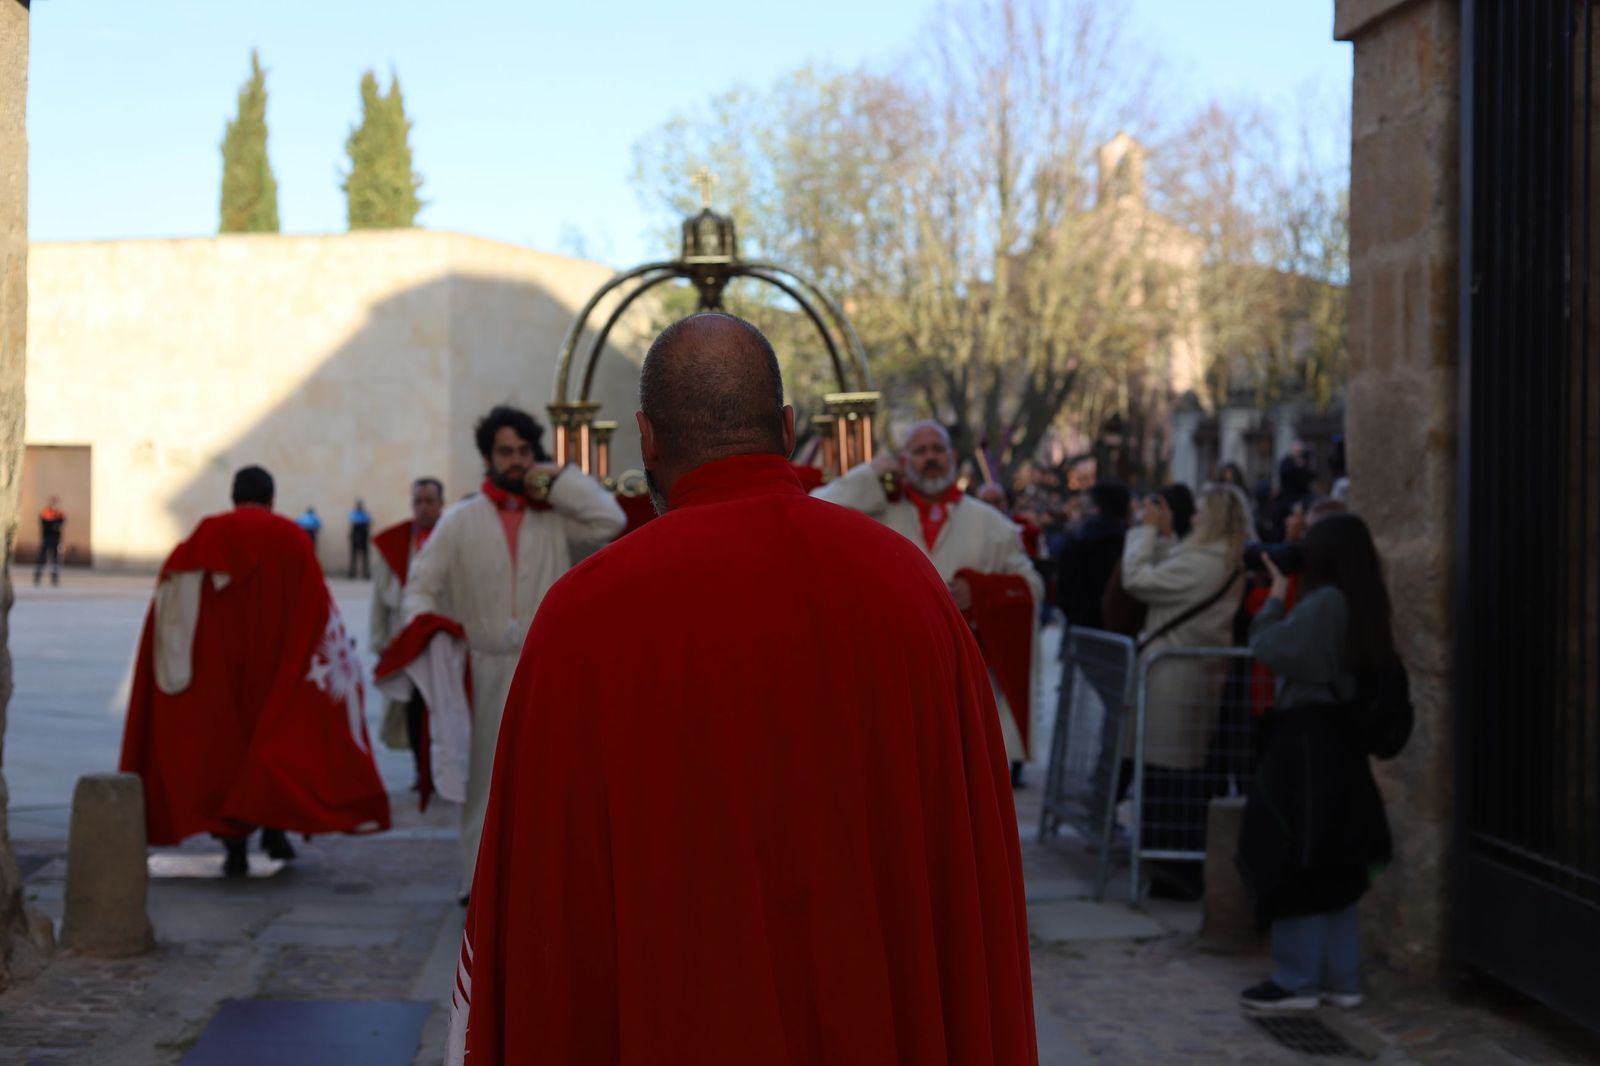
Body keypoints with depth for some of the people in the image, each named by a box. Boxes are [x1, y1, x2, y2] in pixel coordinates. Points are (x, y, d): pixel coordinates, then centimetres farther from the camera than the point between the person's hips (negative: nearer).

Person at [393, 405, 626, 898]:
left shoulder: (555, 517, 8)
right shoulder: (459, 521, 8)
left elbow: (610, 521, -8)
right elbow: (420, 586, 4)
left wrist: (557, 478, -4)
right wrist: (429, 627, -17)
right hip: (485, 670, 0)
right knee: (484, 778, 3)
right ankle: (480, 881, 11)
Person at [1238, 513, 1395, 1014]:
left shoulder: (1324, 603, -17)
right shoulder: (1361, 607, 9)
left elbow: (1270, 648, -19)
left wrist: (1276, 595, -7)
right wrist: (1287, 597, 6)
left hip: (1307, 744, -9)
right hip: (1340, 743, 9)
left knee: (1295, 861, -3)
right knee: (1334, 865, 14)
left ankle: (1296, 980, 2)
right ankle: (1341, 978, 19)